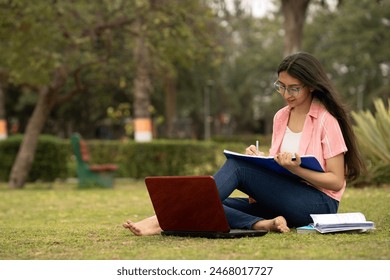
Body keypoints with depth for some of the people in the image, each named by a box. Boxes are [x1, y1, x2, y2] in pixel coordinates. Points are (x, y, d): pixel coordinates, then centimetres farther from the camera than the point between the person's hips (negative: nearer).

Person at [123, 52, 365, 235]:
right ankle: (264, 224, -38)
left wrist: (296, 168, -24)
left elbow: (336, 181, -10)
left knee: (237, 165, -25)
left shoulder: (327, 121, -8)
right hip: (286, 200, 7)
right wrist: (260, 159, -4)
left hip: (319, 204, -7)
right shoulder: (281, 117, 12)